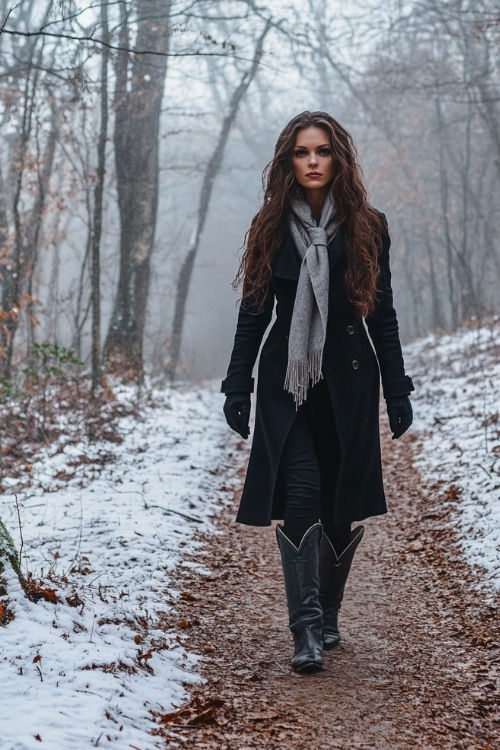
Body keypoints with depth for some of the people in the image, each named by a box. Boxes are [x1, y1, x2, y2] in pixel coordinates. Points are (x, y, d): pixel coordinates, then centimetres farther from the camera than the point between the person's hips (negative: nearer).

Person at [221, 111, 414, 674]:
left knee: (342, 503, 6)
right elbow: (253, 312, 7)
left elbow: (383, 315, 6)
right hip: (287, 383, 0)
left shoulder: (366, 228, 4)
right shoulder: (271, 228, 5)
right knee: (299, 496, -13)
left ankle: (327, 615, 24)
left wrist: (397, 391, 3)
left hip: (349, 383, 1)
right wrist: (236, 386, 2)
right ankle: (307, 631, -13)